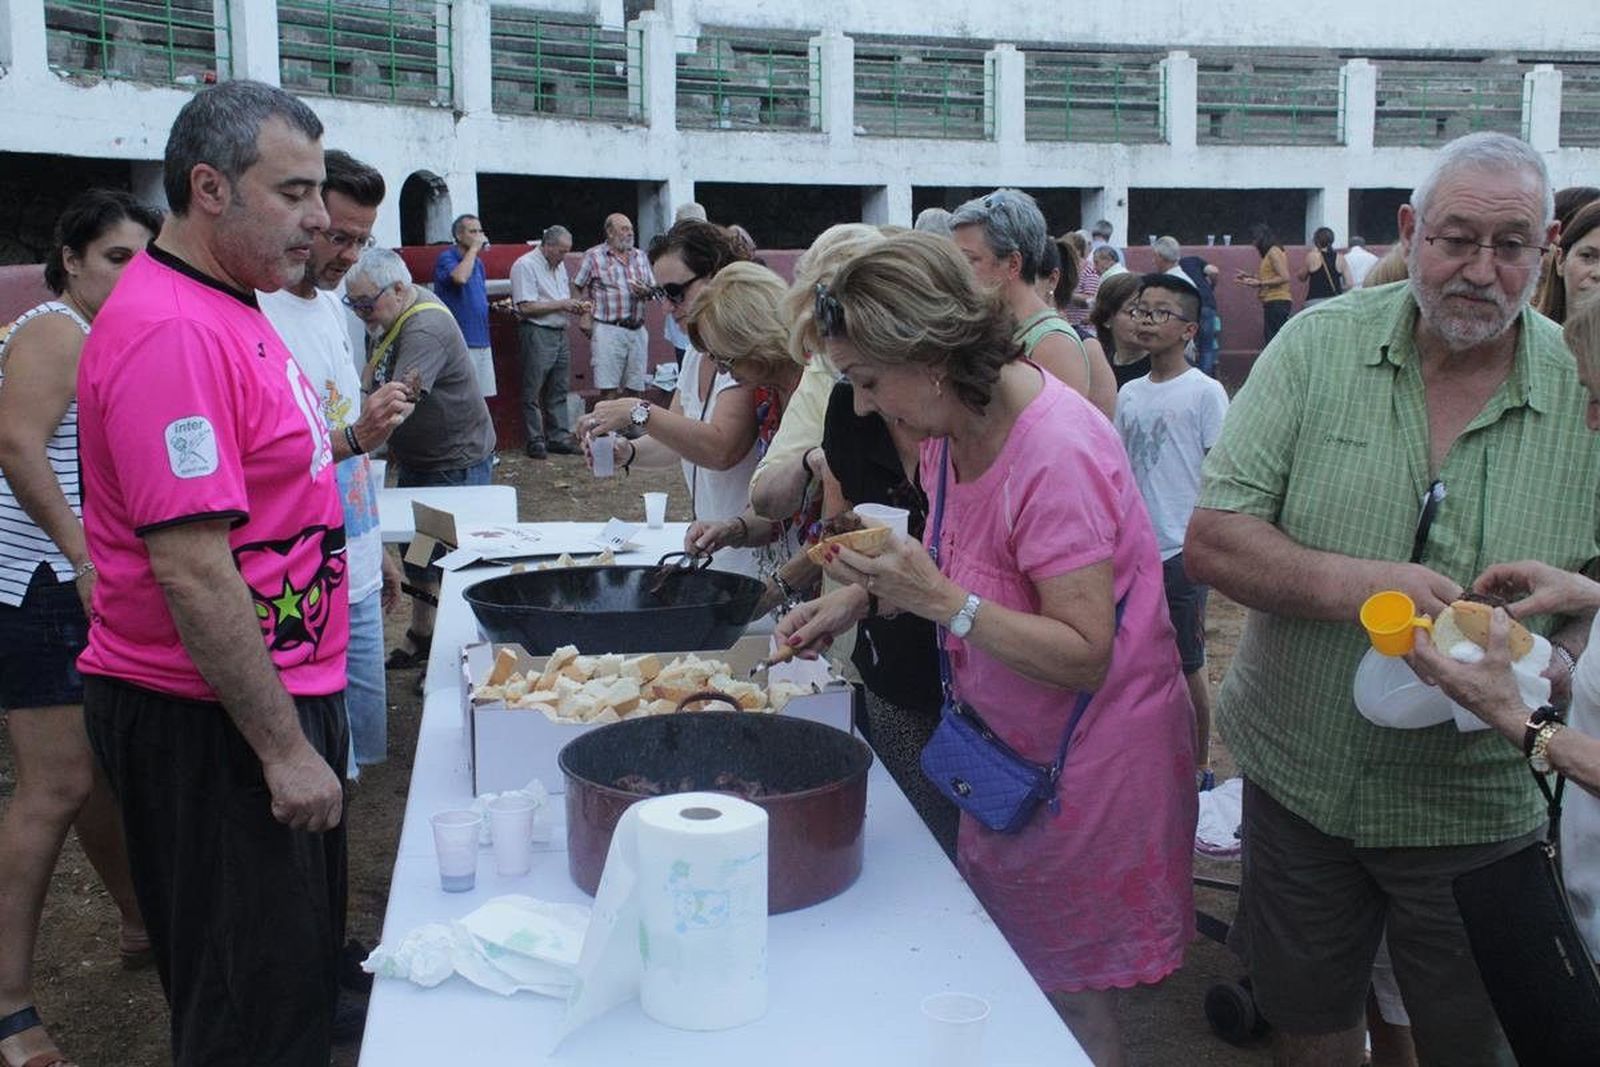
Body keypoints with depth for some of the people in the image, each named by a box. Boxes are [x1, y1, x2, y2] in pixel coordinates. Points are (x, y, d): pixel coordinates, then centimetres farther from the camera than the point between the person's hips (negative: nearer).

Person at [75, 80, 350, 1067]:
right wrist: (285, 749, -22)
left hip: (277, 689, 10)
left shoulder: (226, 308, 11)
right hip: (211, 722, -10)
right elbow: (190, 570, -26)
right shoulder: (170, 332, -22)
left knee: (301, 972, 22)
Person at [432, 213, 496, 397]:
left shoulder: (478, 262, 16)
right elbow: (460, 277, -30)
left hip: (482, 340, 8)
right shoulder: (446, 258, -7)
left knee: (482, 396, 10)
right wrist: (474, 248, -18)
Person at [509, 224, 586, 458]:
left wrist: (575, 307, 2)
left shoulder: (559, 266, 17)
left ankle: (559, 437, 16)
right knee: (532, 393, -1)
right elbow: (526, 307, -18)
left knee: (559, 391, 10)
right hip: (537, 334, -8)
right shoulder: (525, 265, -10)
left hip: (559, 333, 8)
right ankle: (535, 441, 4)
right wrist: (562, 304, -16)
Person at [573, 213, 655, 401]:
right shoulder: (594, 256, 2)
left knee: (634, 389, 6)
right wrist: (585, 316, -11)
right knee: (609, 389, -9)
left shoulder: (640, 257, 16)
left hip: (637, 330, 5)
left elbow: (653, 289, 21)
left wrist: (645, 291, -2)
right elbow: (582, 289, 2)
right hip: (608, 330, -5)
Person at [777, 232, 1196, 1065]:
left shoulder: (1054, 455, -28)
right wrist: (864, 596, -2)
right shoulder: (954, 424, -1)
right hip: (1010, 747, 8)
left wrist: (942, 600, -33)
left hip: (1085, 762, -8)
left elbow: (1085, 656, -27)